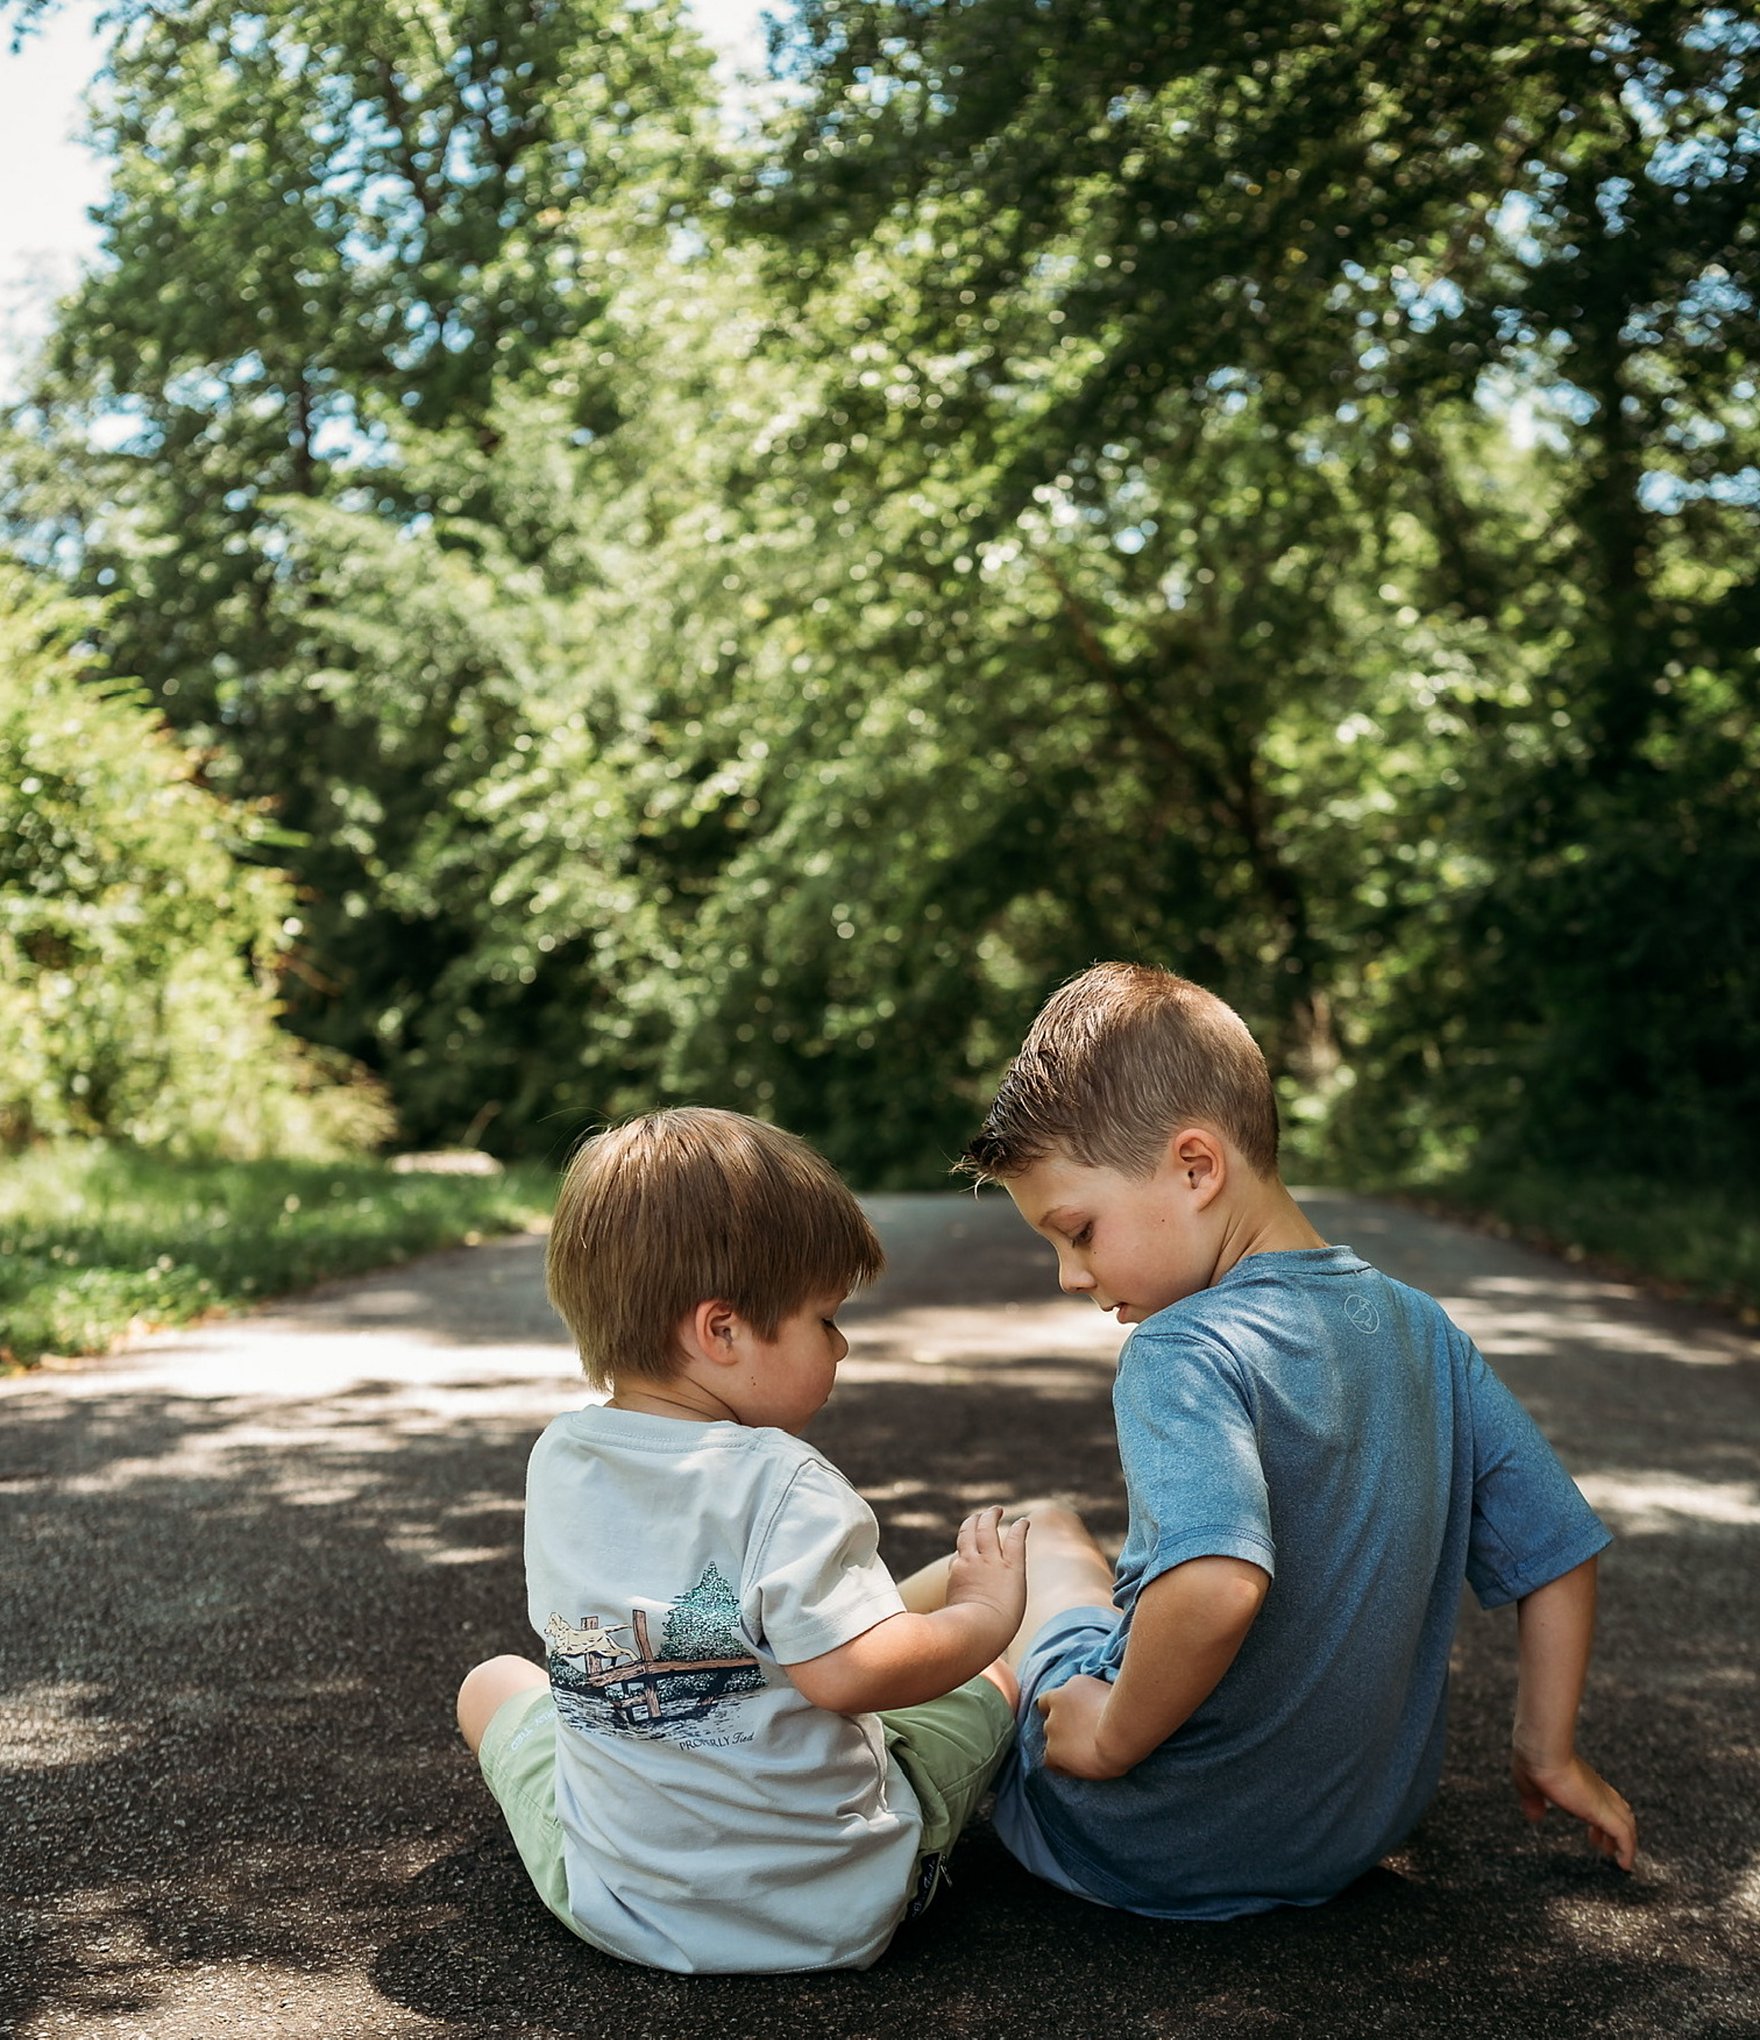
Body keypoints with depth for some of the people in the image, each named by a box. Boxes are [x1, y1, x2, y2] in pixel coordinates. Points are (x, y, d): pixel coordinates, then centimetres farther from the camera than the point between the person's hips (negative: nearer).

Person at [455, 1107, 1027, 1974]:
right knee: (988, 1679, 20)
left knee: (493, 1681, 30)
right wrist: (985, 1614, -13)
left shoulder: (557, 1460, -3)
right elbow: (849, 1673, -31)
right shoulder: (782, 1481, -23)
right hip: (838, 1912, -3)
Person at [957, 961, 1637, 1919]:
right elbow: (1558, 1551, 4)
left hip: (1153, 1854, -6)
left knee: (1044, 1530, 17)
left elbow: (1217, 1586, -42)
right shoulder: (1422, 1330, -3)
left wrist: (1112, 1738, -24)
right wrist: (1547, 1751, 16)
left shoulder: (1182, 1351, -26)